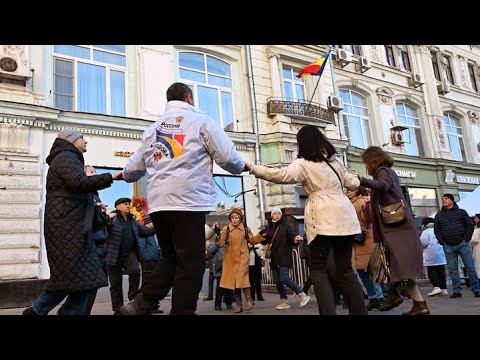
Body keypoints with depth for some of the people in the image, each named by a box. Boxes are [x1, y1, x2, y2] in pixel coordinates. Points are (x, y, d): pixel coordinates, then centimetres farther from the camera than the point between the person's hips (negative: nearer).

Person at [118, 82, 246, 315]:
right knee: (190, 264, 1)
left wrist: (125, 174, 45)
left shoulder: (153, 128, 21)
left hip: (158, 203, 6)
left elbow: (132, 170, 22)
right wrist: (241, 167, 20)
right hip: (189, 201, -6)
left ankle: (140, 303, 13)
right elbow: (228, 157, -1)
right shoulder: (200, 120, 6)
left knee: (170, 258, 19)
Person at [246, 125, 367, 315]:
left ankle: (329, 311, -9)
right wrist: (360, 182, 56)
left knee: (318, 268, 3)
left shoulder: (303, 163, 0)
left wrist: (252, 168, -14)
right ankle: (360, 311, 10)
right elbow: (349, 181, 33)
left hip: (324, 219, -6)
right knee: (345, 268, 11)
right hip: (345, 216, 6)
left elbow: (282, 175, -17)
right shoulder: (334, 159, 19)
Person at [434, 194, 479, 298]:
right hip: (448, 247, 2)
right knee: (452, 270, 3)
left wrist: (466, 239, -6)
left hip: (462, 244, -2)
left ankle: (476, 289, 6)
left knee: (470, 267, 0)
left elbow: (470, 225, 3)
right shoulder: (439, 215, 12)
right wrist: (442, 242, 1)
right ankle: (457, 291, 8)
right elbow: (436, 230, 12)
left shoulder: (461, 212, 6)